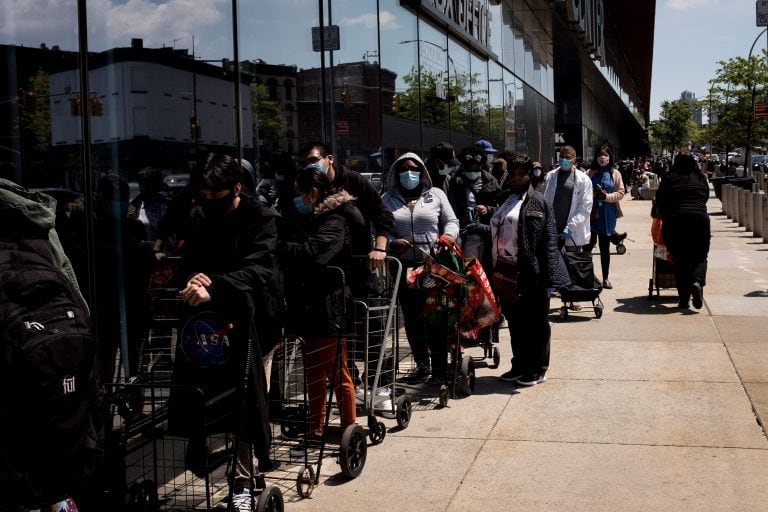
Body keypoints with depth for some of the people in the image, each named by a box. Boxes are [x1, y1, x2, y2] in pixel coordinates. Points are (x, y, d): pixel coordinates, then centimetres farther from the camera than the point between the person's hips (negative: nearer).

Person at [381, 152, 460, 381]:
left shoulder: (436, 195, 9)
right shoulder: (388, 199, 10)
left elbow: (451, 221, 10)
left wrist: (447, 237, -10)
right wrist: (392, 242, -12)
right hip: (404, 266, 2)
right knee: (412, 317, 7)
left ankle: (440, 366, 7)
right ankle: (421, 364, 19)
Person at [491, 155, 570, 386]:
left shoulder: (537, 202, -5)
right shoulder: (503, 200, 13)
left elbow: (549, 239, -11)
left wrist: (547, 274, -18)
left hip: (529, 272, -6)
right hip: (506, 271, 6)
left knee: (535, 322, 5)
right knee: (514, 321, 15)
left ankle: (537, 369, 16)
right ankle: (519, 365, 27)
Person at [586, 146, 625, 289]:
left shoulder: (615, 174, 3)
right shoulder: (590, 173, 2)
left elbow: (620, 193, 1)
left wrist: (607, 196, -14)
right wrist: (593, 193, -15)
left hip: (608, 214, 1)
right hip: (591, 212, -1)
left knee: (605, 247, 10)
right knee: (589, 244, -7)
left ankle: (605, 278, 18)